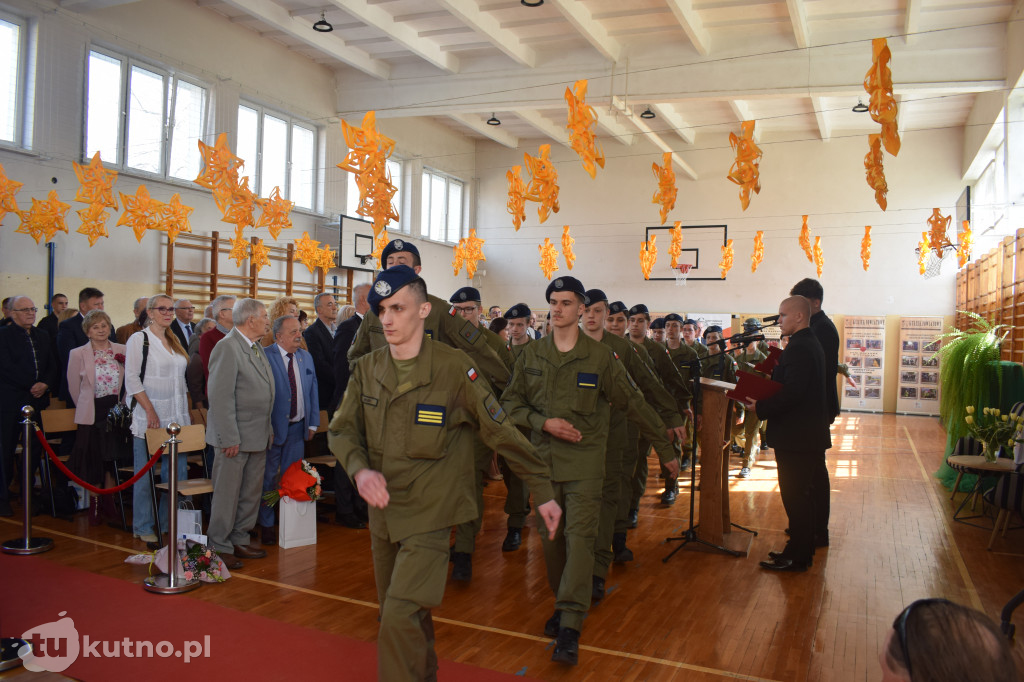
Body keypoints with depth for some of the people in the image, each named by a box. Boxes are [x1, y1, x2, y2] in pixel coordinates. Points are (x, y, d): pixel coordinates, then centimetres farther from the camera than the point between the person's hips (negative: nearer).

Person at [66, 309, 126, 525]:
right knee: (93, 461, 4)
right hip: (91, 414, -1)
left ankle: (108, 504, 20)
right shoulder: (77, 354, -2)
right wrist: (86, 407, 11)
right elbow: (74, 387, 6)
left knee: (112, 458, 6)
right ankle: (95, 507, 18)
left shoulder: (122, 351, 2)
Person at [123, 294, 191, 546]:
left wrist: (187, 411, 12)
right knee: (146, 475, 1)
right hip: (150, 418, -6)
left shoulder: (174, 341, 15)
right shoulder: (139, 339, -4)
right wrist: (150, 411, -16)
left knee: (177, 473, 6)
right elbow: (132, 379, -10)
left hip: (177, 418, 6)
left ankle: (170, 525, 16)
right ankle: (144, 528, 13)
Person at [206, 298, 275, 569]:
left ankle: (239, 541, 27)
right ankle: (220, 548, 14)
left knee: (251, 494, 15)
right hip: (235, 437, -9)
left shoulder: (257, 347, 13)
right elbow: (220, 397, -19)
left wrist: (268, 429, 12)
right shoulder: (227, 347, -14)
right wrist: (230, 438, -21)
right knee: (227, 495, 2)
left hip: (258, 436, 9)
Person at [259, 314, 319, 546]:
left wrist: (313, 423, 6)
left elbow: (313, 390, 11)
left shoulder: (306, 357, 8)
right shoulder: (264, 357, -12)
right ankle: (266, 525, 20)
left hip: (298, 428, 5)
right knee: (269, 478, 7)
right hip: (274, 427, -5)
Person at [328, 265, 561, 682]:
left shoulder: (454, 368, -15)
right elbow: (342, 430, 5)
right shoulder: (367, 369, 0)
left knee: (400, 618, -16)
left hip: (429, 514, -5)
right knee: (395, 615, 21)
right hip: (382, 511, 6)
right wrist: (360, 470, -16)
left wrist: (543, 493, -5)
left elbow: (502, 433, -9)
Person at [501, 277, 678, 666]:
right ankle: (563, 604, 28)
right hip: (543, 458, 3)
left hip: (584, 459, -3)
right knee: (551, 538, 8)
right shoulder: (531, 356, 5)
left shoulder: (600, 357, -3)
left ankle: (570, 627, -9)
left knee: (580, 536, -10)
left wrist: (665, 448, 5)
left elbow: (633, 404, 2)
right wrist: (544, 422, -9)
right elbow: (510, 403, 8)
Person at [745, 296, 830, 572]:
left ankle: (796, 557, 7)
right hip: (805, 433, 11)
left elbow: (791, 393, -27)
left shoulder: (799, 348, -20)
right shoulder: (810, 344, 14)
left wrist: (760, 407, -19)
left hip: (795, 436, -11)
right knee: (800, 494, 17)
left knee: (794, 495, -2)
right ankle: (800, 550, 28)